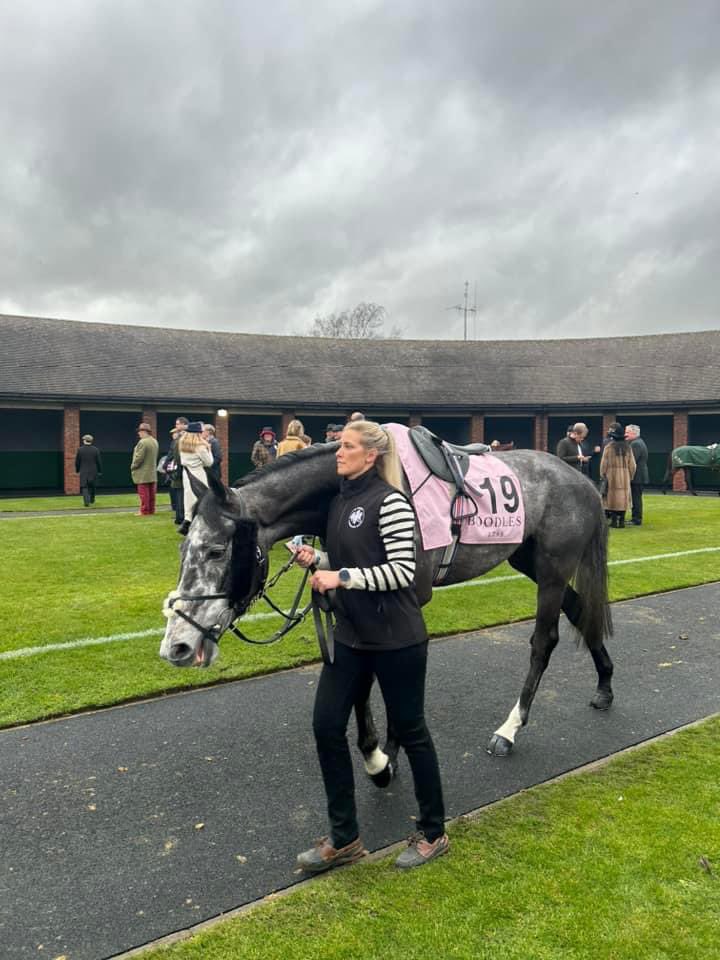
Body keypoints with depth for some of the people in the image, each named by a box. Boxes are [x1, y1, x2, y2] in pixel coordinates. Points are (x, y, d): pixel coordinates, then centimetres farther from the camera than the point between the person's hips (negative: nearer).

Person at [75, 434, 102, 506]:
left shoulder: (80, 449, -5)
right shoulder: (95, 450, -5)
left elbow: (77, 462, -1)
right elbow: (99, 462, -3)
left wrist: (77, 470, 12)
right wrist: (100, 471, 7)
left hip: (83, 472, -1)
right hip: (93, 472, 1)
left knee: (84, 487, 0)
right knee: (92, 486, 19)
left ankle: (86, 501, -15)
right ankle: (92, 499, 31)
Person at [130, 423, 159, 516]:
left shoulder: (143, 442, -18)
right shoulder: (154, 441, 10)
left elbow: (139, 457, -19)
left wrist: (133, 466, -4)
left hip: (143, 473, -8)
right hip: (152, 473, 8)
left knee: (143, 493, -2)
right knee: (151, 493, 11)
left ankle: (144, 511, 1)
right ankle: (151, 510, 16)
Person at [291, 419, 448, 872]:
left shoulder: (390, 501, -16)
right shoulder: (339, 500, 9)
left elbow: (402, 572, -21)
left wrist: (341, 577, -23)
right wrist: (317, 559, 0)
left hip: (396, 639, -8)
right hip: (350, 636, 8)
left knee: (410, 731, 8)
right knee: (327, 726, 7)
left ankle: (433, 833, 31)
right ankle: (344, 838, 25)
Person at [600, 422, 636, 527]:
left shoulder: (609, 447, -9)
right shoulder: (627, 447, 2)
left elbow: (604, 463, -7)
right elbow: (632, 464, 5)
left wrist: (602, 476, 4)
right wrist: (630, 476, 16)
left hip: (611, 477, -3)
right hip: (624, 477, 3)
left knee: (611, 498, 4)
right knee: (623, 498, 8)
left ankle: (614, 520, 3)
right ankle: (621, 520, 9)